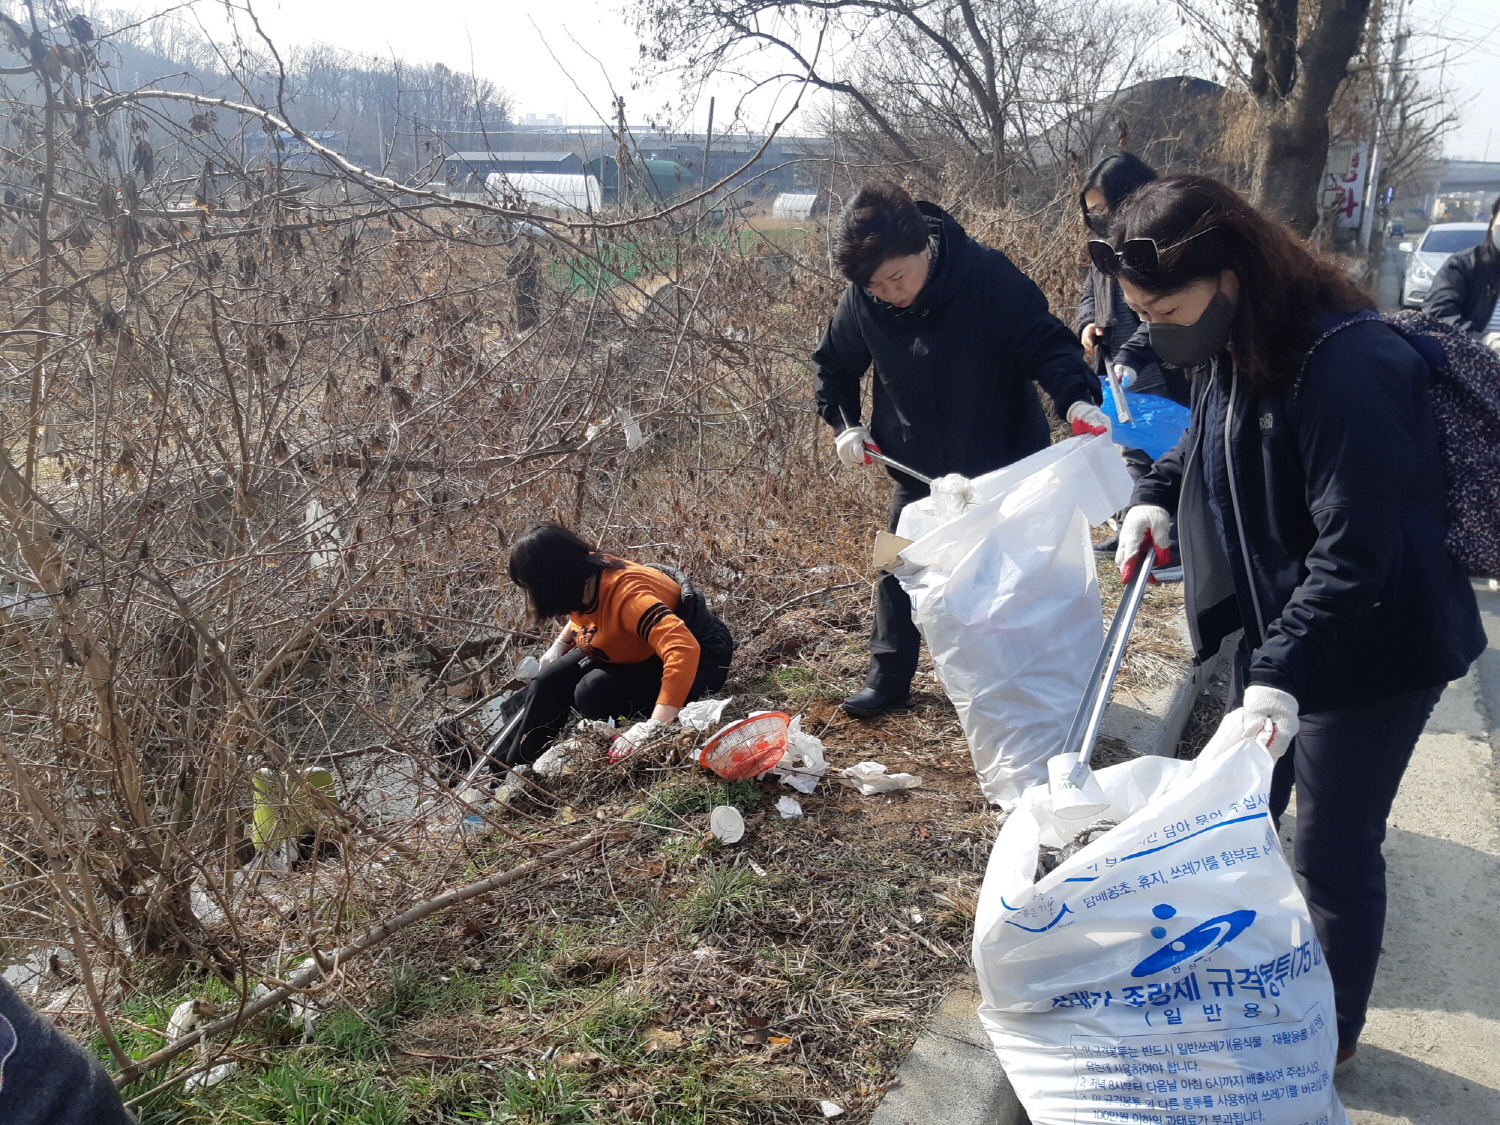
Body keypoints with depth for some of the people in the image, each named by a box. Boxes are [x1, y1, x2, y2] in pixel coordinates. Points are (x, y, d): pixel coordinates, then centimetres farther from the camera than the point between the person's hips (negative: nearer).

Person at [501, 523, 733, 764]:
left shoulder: (626, 595, -37)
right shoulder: (584, 578, -12)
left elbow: (683, 650, -50)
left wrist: (653, 726, -56)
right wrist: (560, 644, 7)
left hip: (696, 660, -8)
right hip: (639, 651, 8)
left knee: (595, 693, -28)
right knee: (550, 681, 1)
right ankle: (513, 766, 14)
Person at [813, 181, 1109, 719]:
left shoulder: (989, 276, -25)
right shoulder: (860, 301, -13)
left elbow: (1047, 342, -22)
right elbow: (833, 364, 6)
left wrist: (1076, 397, -40)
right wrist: (844, 422, -6)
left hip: (1002, 466, -3)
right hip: (918, 470, 3)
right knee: (900, 573, 10)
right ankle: (888, 677, 29)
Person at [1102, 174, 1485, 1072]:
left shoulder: (1350, 368, -28)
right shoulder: (1234, 349, -1)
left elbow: (1354, 550, -30)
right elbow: (1205, 443, 18)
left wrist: (1283, 672, -35)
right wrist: (1156, 498, -1)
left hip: (1373, 651, -8)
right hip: (1278, 630, 8)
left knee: (1333, 852, 7)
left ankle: (1333, 1032, 32)